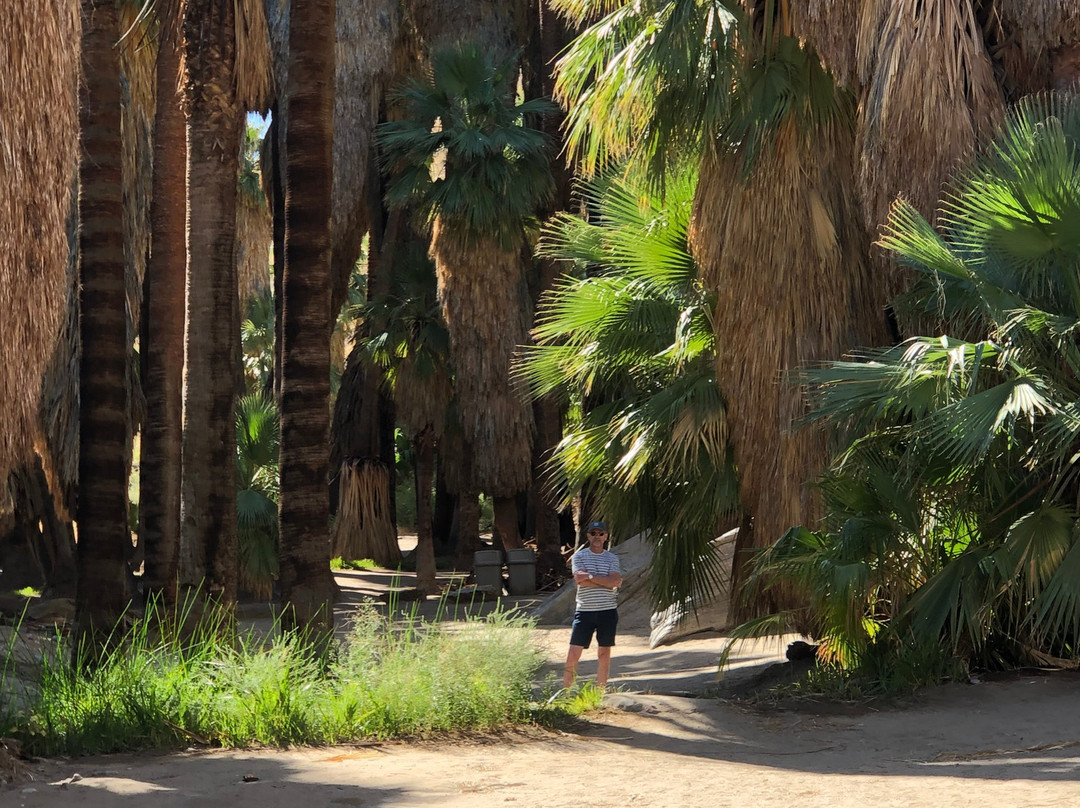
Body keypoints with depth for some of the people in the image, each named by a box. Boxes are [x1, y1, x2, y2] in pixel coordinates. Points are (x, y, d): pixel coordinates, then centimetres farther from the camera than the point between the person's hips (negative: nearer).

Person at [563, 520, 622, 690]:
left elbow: (614, 582, -8)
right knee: (573, 654, -5)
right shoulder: (579, 556, 4)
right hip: (584, 611, -2)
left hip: (607, 611, 2)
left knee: (604, 653, 6)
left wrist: (590, 576, -12)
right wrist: (606, 581, -10)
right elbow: (579, 579, -12)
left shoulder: (612, 558, 8)